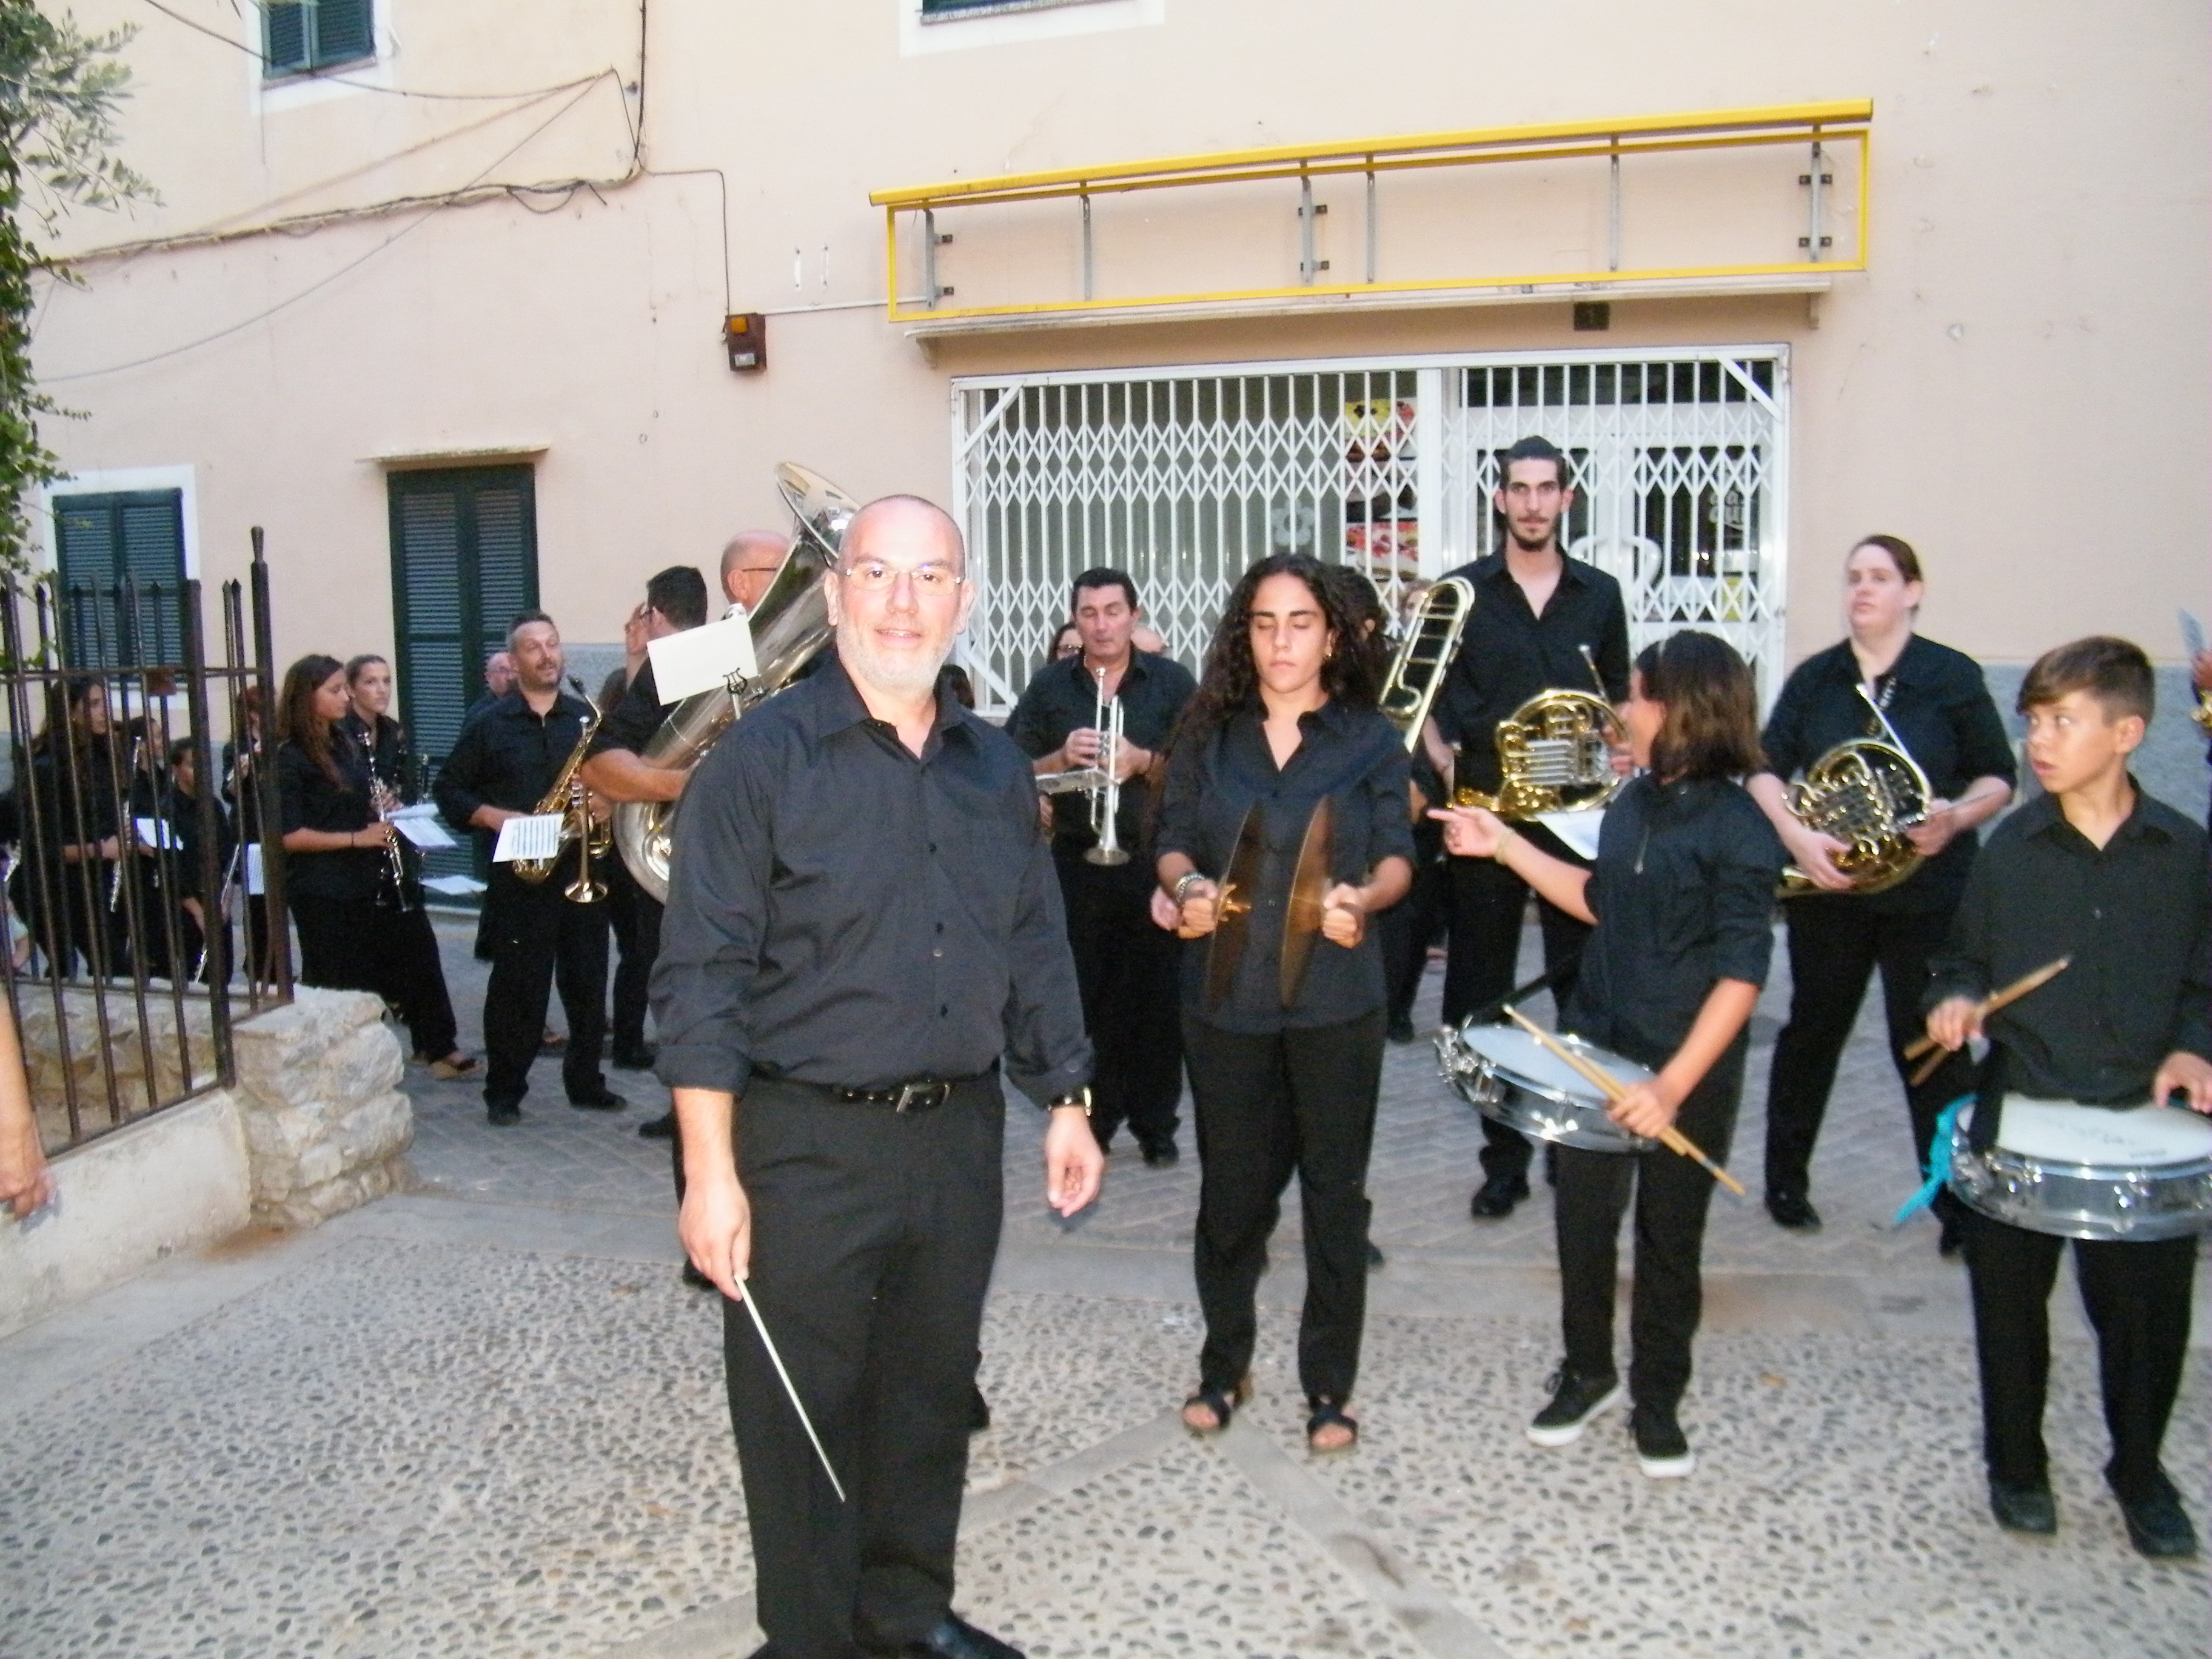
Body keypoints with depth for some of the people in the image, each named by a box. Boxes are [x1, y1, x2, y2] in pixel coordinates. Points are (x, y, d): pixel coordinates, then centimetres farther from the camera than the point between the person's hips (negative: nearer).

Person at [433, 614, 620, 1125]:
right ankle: (504, 1091, 11)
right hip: (518, 875, -2)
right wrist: (497, 817, -11)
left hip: (581, 868, 3)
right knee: (517, 984, 0)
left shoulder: (588, 718, 11)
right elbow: (449, 790, 5)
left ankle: (586, 1082, 20)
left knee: (588, 981, 7)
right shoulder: (490, 725, 4)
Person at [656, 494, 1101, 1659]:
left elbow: (1037, 950, 15)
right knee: (802, 1416, 8)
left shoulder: (996, 768, 8)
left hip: (959, 1137, 5)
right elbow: (702, 981, -13)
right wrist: (711, 1173, -16)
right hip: (807, 1147, -5)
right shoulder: (762, 757, -9)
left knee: (932, 1395, 18)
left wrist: (1066, 1103, 12)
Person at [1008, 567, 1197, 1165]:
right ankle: (1093, 1115, 18)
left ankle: (1156, 1121, 16)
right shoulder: (1049, 686, 6)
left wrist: (1143, 761, -17)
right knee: (1084, 993, 5)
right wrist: (1063, 757, -14)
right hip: (1077, 862, 1)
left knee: (1156, 994, 4)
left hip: (1154, 859, -1)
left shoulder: (1172, 682, 3)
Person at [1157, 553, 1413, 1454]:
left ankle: (1329, 1385, 23)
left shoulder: (1371, 740, 2)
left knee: (1335, 1191, 7)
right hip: (1225, 996, 1)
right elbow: (1174, 839, 7)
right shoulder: (1207, 736, 6)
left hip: (1335, 999, -1)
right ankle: (1224, 1364, 30)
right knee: (1230, 1186, 10)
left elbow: (1397, 855, 0)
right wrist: (1185, 887, -15)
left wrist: (1364, 898, -22)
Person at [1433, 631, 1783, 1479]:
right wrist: (1505, 846, 11)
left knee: (1669, 1243, 11)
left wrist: (1673, 1086, -26)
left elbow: (1741, 973, -19)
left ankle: (1658, 1401, 30)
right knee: (1582, 1223, 13)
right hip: (1596, 1048, 6)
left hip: (1690, 1070, -6)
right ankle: (1587, 1373, 34)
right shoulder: (1635, 804, 4)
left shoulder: (1738, 828, -17)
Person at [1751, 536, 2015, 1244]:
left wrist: (1956, 817, -19)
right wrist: (1794, 833, -17)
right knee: (1812, 1032, 11)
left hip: (1927, 893, -2)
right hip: (1828, 887, 2)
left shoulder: (1954, 676, -1)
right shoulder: (1815, 678, 4)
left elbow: (1998, 778, 1)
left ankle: (1959, 1204, 15)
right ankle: (1786, 1183, 25)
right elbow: (1765, 770, 0)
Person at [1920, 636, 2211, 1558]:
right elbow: (1965, 956, 7)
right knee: (2010, 1303, 11)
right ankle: (2017, 1466, 34)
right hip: (2021, 1117, 0)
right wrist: (1957, 999, -13)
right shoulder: (2010, 847, -2)